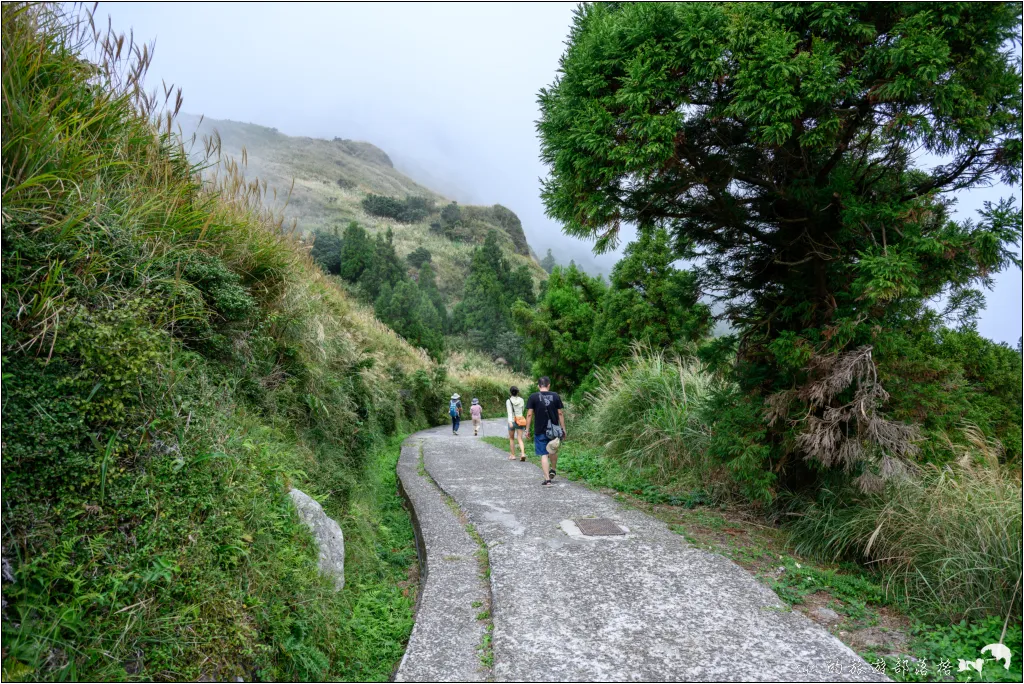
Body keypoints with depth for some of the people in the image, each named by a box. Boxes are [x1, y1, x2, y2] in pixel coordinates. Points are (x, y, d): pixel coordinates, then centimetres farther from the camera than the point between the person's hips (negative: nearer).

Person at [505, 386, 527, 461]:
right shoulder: (521, 400, 2)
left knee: (511, 439, 15)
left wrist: (510, 422, -28)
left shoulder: (508, 401, -8)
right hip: (520, 420, 2)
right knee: (520, 439, 2)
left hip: (512, 421, -2)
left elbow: (509, 412, -20)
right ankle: (523, 453, -18)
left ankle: (512, 455, 20)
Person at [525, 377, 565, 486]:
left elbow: (529, 414, -6)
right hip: (554, 430, 2)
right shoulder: (555, 396, 1)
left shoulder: (533, 397, -4)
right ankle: (552, 470, 38)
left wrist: (527, 429, 1)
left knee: (544, 455, 2)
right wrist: (563, 429, 7)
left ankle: (547, 479, -2)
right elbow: (560, 413, 2)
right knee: (553, 451, 25)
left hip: (540, 431, -2)